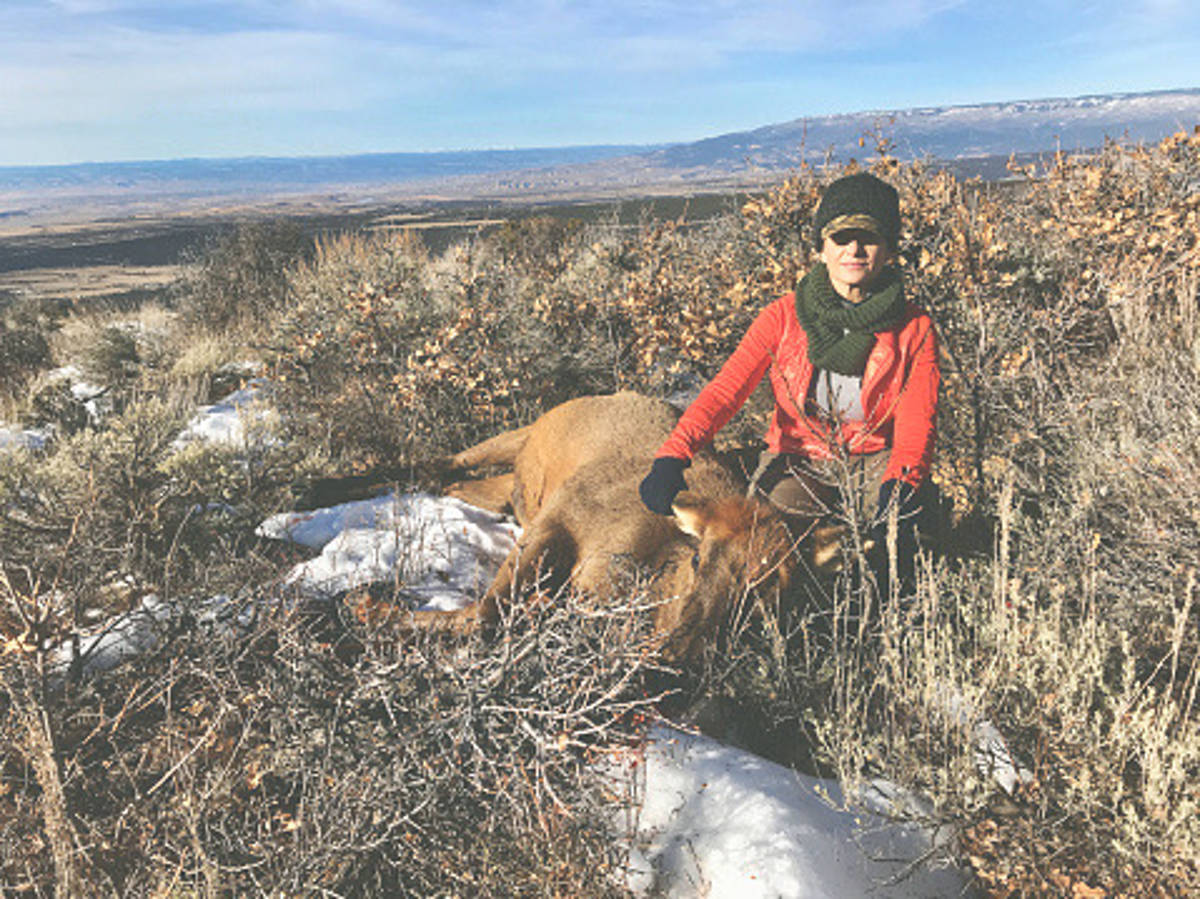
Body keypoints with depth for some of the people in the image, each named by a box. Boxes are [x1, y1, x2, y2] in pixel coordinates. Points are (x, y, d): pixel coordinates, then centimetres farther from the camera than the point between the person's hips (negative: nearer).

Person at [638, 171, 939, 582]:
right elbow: (724, 390, -18)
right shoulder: (784, 318, -8)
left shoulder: (914, 329, -7)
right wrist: (672, 456, -36)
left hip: (876, 462, 1)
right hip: (798, 456, 0)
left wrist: (900, 484, -36)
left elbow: (916, 425, -13)